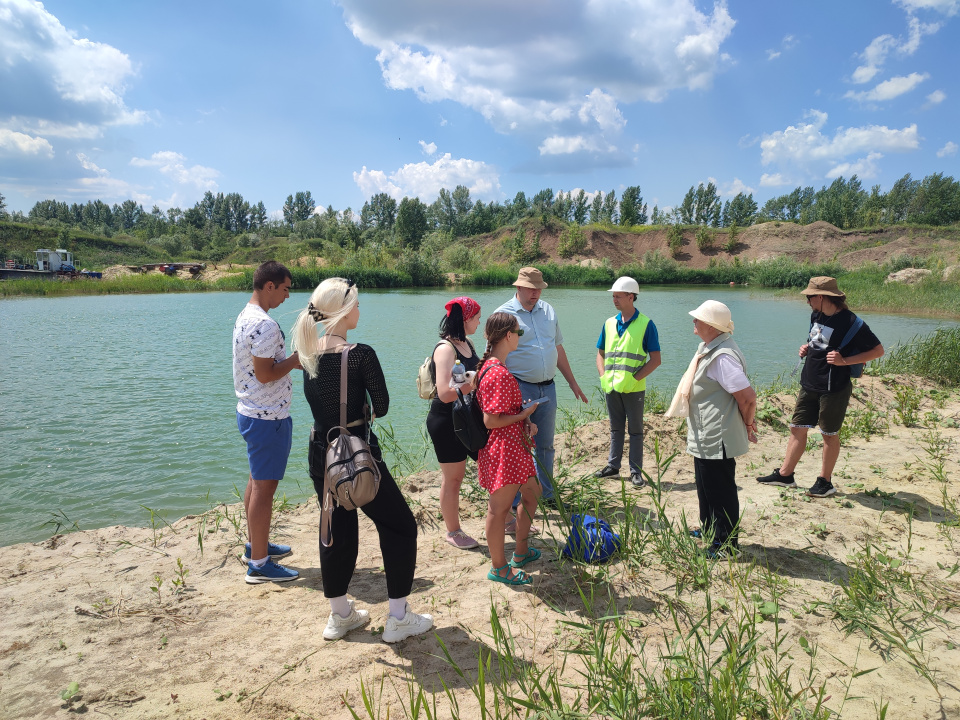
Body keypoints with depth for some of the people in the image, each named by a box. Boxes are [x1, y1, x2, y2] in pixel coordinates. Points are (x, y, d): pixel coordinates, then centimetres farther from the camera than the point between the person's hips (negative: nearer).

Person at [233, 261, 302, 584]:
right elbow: (265, 374, -24)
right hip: (268, 417, -10)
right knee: (265, 486, -2)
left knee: (257, 481, 20)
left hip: (251, 411, 10)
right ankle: (259, 564, 7)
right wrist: (296, 359, -11)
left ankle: (255, 545, 34)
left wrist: (293, 362, 11)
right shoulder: (265, 324, -22)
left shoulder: (245, 317, 11)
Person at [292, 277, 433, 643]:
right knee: (399, 527, 10)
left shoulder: (309, 353, 1)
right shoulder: (360, 354, -18)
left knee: (337, 531, 20)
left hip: (320, 454, 7)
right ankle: (398, 618, 17)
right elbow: (381, 406, -9)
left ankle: (339, 616, 33)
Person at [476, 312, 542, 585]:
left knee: (531, 492, 22)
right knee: (500, 507, 3)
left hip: (515, 445, 11)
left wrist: (526, 421, 1)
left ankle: (521, 551, 37)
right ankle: (499, 568, 18)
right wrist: (523, 415, -12)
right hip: (503, 449, -11)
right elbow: (490, 420, -24)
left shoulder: (490, 366, 10)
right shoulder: (499, 374, -23)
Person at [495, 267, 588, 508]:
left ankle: (547, 494, 31)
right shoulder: (504, 314, -8)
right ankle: (515, 503, 14)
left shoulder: (547, 310, 10)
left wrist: (572, 383, 19)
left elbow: (558, 348, 18)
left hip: (547, 388, 6)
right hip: (520, 389, -5)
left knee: (546, 445, 16)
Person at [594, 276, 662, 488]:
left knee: (635, 430, 5)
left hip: (633, 388, -4)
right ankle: (613, 466, 26)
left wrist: (634, 378, -16)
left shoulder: (645, 324, -7)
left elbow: (655, 359, -8)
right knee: (615, 429, 15)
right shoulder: (609, 323, 7)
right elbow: (600, 353, 15)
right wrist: (603, 376, -1)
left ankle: (636, 471, 13)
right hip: (611, 387, 5)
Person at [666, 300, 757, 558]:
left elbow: (747, 396, -27)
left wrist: (747, 425, -11)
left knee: (720, 492, 2)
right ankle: (709, 530, 41)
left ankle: (726, 545, 16)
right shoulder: (708, 349, 9)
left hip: (717, 440, -11)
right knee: (706, 487, 24)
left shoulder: (722, 357, -24)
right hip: (705, 438, 11)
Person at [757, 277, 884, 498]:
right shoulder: (816, 315, 7)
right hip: (809, 384, 7)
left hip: (834, 388, -7)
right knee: (798, 428, 10)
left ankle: (825, 482, 20)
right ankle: (785, 475, 19)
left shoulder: (851, 323, -16)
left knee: (830, 434, 7)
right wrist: (807, 348, 3)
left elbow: (878, 350, -12)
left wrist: (844, 361, -21)